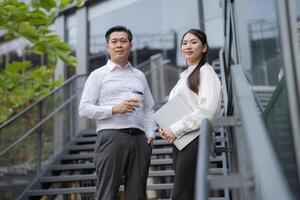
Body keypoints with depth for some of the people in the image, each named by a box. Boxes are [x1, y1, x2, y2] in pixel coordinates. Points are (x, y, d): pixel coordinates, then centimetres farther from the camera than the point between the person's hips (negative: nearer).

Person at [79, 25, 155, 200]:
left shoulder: (140, 76, 18)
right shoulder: (98, 75, 6)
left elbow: (149, 109, 17)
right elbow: (84, 109, -2)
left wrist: (150, 134, 3)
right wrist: (114, 109, -13)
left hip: (139, 139, 4)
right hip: (111, 137, -4)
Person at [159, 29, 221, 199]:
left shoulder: (206, 72, -4)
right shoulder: (186, 75, 21)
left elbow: (207, 109, -16)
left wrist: (176, 128, -14)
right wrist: (166, 128, 6)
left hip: (195, 139, -8)